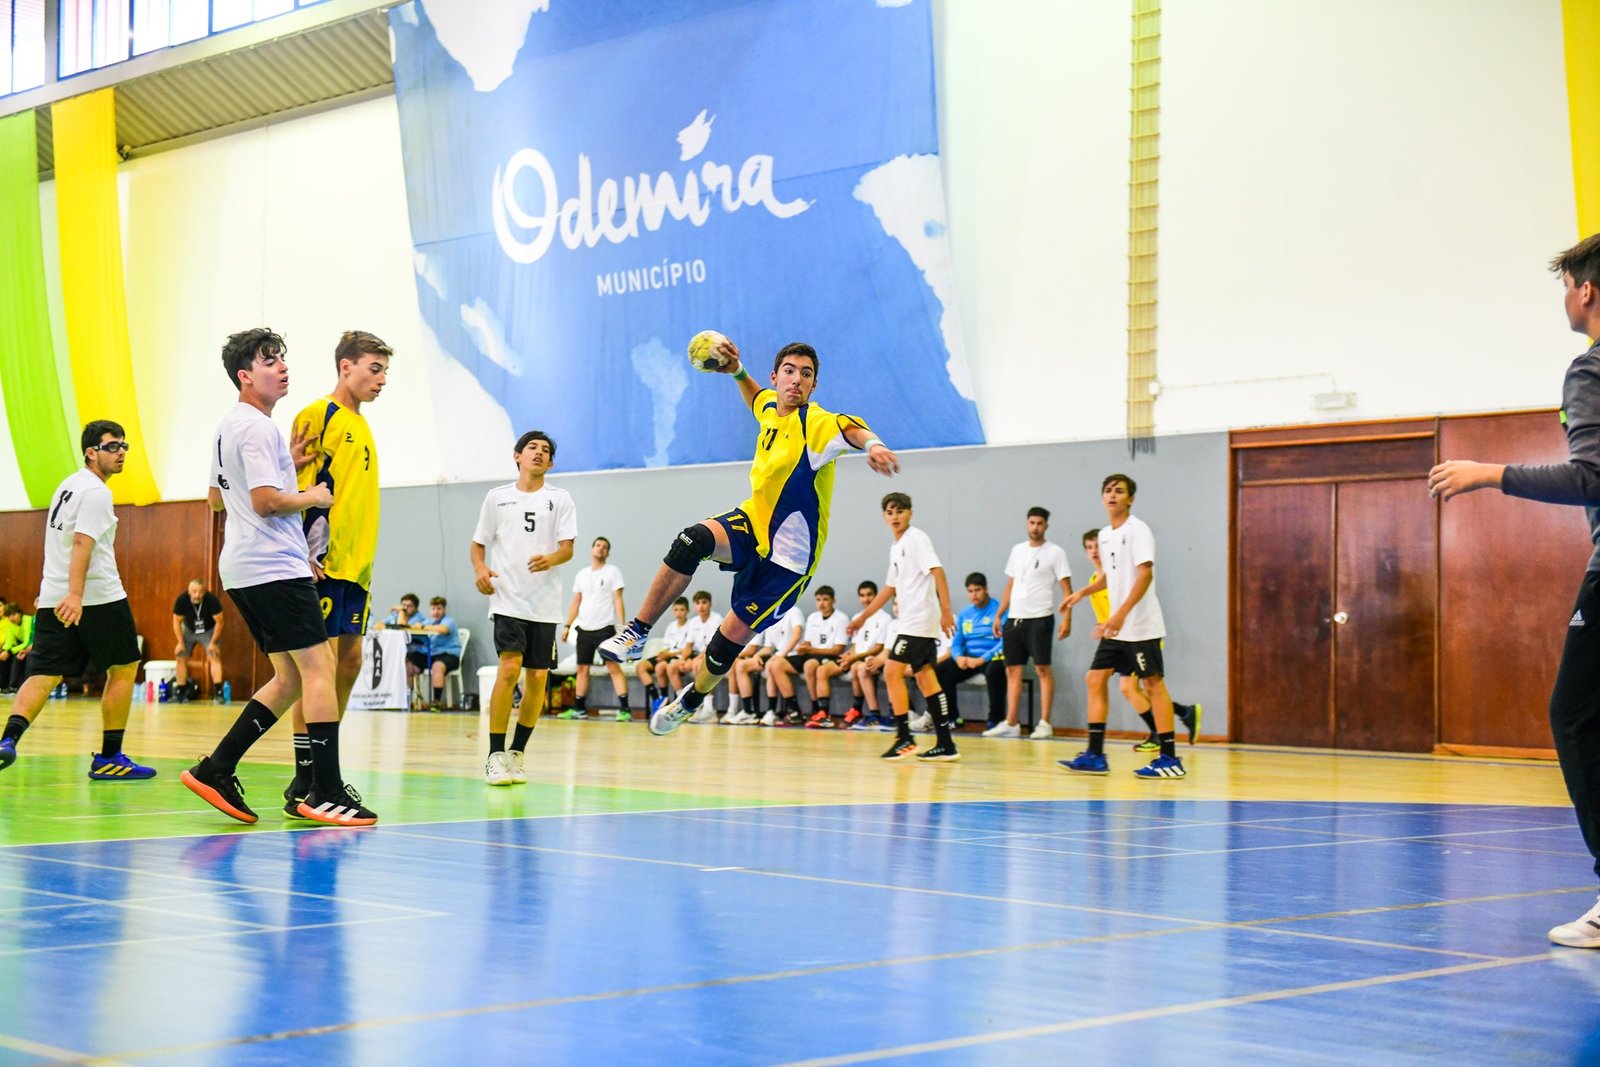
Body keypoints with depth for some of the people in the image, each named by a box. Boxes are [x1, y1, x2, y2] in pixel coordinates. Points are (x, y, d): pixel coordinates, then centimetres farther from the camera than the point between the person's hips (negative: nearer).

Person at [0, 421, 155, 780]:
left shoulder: (68, 485, 19)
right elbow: (82, 542, -22)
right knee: (124, 669, 6)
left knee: (45, 674, 2)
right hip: (98, 596, -8)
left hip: (53, 598, 8)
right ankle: (108, 757, 7)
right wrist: (76, 594, -31)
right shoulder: (95, 492, -9)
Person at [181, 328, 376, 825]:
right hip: (275, 569, -10)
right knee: (317, 669, -10)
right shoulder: (257, 427, -12)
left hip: (242, 570, 10)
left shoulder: (230, 426, 19)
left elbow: (216, 496, 30)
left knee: (290, 678, 12)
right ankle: (326, 791, -13)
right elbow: (266, 501, -21)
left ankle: (216, 769, 9)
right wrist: (312, 498, -5)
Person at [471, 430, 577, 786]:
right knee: (510, 668, -17)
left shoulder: (560, 499, 8)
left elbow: (567, 548, -1)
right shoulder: (497, 497, 10)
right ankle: (495, 756, -11)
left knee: (537, 677, 1)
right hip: (508, 599, -1)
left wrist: (552, 559, -24)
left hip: (545, 603, 2)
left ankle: (516, 754, 16)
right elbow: (478, 543, 15)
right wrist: (479, 569, -6)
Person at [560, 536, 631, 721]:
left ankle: (624, 709, -15)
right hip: (584, 629, 5)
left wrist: (623, 625, -14)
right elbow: (575, 602, 17)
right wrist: (567, 626, 10)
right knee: (582, 668, 8)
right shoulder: (582, 574, 14)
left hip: (605, 628, -5)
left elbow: (618, 600, -5)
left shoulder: (612, 571, 1)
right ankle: (579, 709, 15)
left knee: (613, 667, -11)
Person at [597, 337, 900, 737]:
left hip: (788, 555, -5)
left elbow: (849, 429, -46)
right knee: (693, 540, -29)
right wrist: (737, 371, 10)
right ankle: (637, 633, -19)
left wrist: (872, 444, -68)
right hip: (751, 523, 5)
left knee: (730, 639, -2)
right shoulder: (770, 408, 1)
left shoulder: (817, 424, -21)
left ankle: (692, 698, 31)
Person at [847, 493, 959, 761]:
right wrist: (863, 617, 30)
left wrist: (946, 610, -27)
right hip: (911, 622, 9)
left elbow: (937, 571, -18)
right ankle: (945, 744, 5)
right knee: (925, 678, 6)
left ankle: (905, 738, -7)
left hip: (920, 620, -9)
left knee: (892, 672, -10)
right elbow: (890, 588, 27)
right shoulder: (896, 548, 19)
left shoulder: (916, 538, -8)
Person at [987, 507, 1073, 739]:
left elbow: (1066, 587, -6)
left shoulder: (1055, 552, -2)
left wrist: (1067, 618, -16)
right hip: (1014, 618, 6)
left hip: (1039, 618, -6)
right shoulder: (1017, 551, 15)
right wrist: (999, 615, 15)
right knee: (1012, 670, 6)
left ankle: (1044, 723, -1)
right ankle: (1010, 724, 9)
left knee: (1042, 668, -5)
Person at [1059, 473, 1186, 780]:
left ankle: (1170, 759, -2)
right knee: (1095, 679, 5)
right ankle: (1095, 756, 7)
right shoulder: (1105, 535, 14)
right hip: (1116, 627, 9)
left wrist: (1121, 614, -27)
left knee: (1153, 684, -6)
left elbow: (1145, 574, -20)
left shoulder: (1137, 530, -11)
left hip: (1140, 626, -9)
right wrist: (1083, 592, 14)